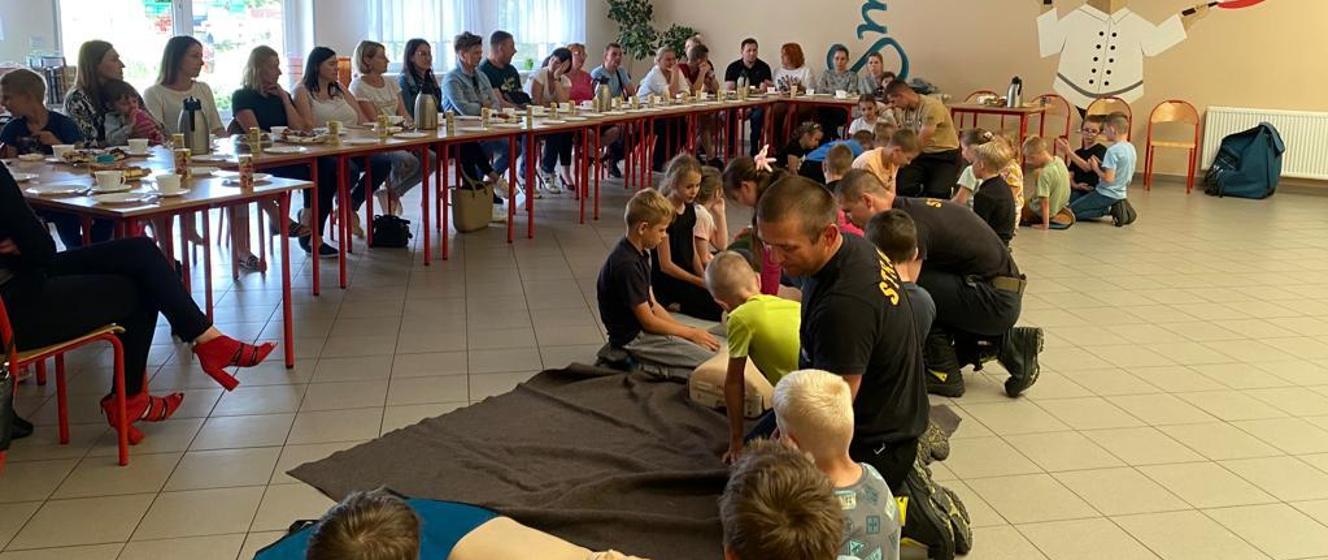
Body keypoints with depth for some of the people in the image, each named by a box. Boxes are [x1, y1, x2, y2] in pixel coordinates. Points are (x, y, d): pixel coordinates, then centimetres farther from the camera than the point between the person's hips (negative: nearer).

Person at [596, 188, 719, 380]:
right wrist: (691, 333, -8)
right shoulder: (626, 265, -23)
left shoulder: (640, 254, 9)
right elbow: (648, 321, -19)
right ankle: (640, 365, -11)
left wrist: (687, 330, 2)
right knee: (712, 363, -17)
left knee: (712, 347, 3)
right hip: (632, 340, -10)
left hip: (642, 330, 10)